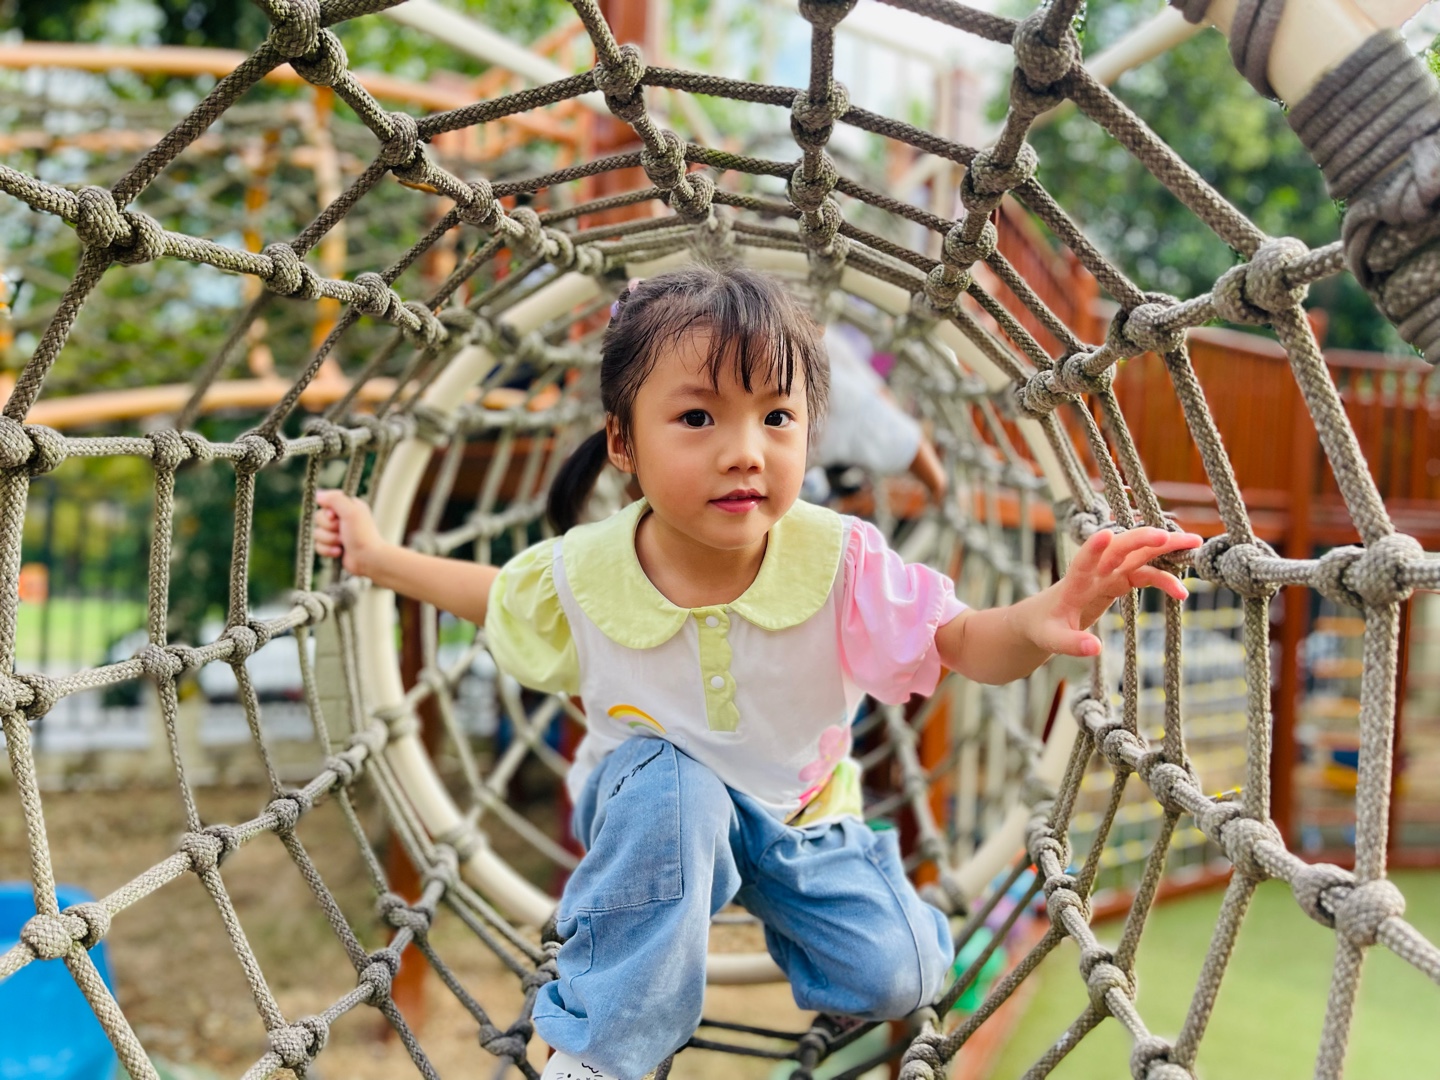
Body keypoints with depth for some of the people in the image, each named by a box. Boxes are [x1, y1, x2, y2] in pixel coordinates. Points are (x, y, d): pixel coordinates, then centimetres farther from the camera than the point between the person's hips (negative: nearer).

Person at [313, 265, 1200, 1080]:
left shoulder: (839, 560, -25)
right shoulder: (581, 574, -22)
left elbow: (967, 644, -27)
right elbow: (500, 596, 2)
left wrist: (1042, 617, -50)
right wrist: (380, 558, 1)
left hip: (795, 811, 1)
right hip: (649, 806, -1)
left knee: (899, 977, -11)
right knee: (668, 789, -36)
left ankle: (766, 896, 21)